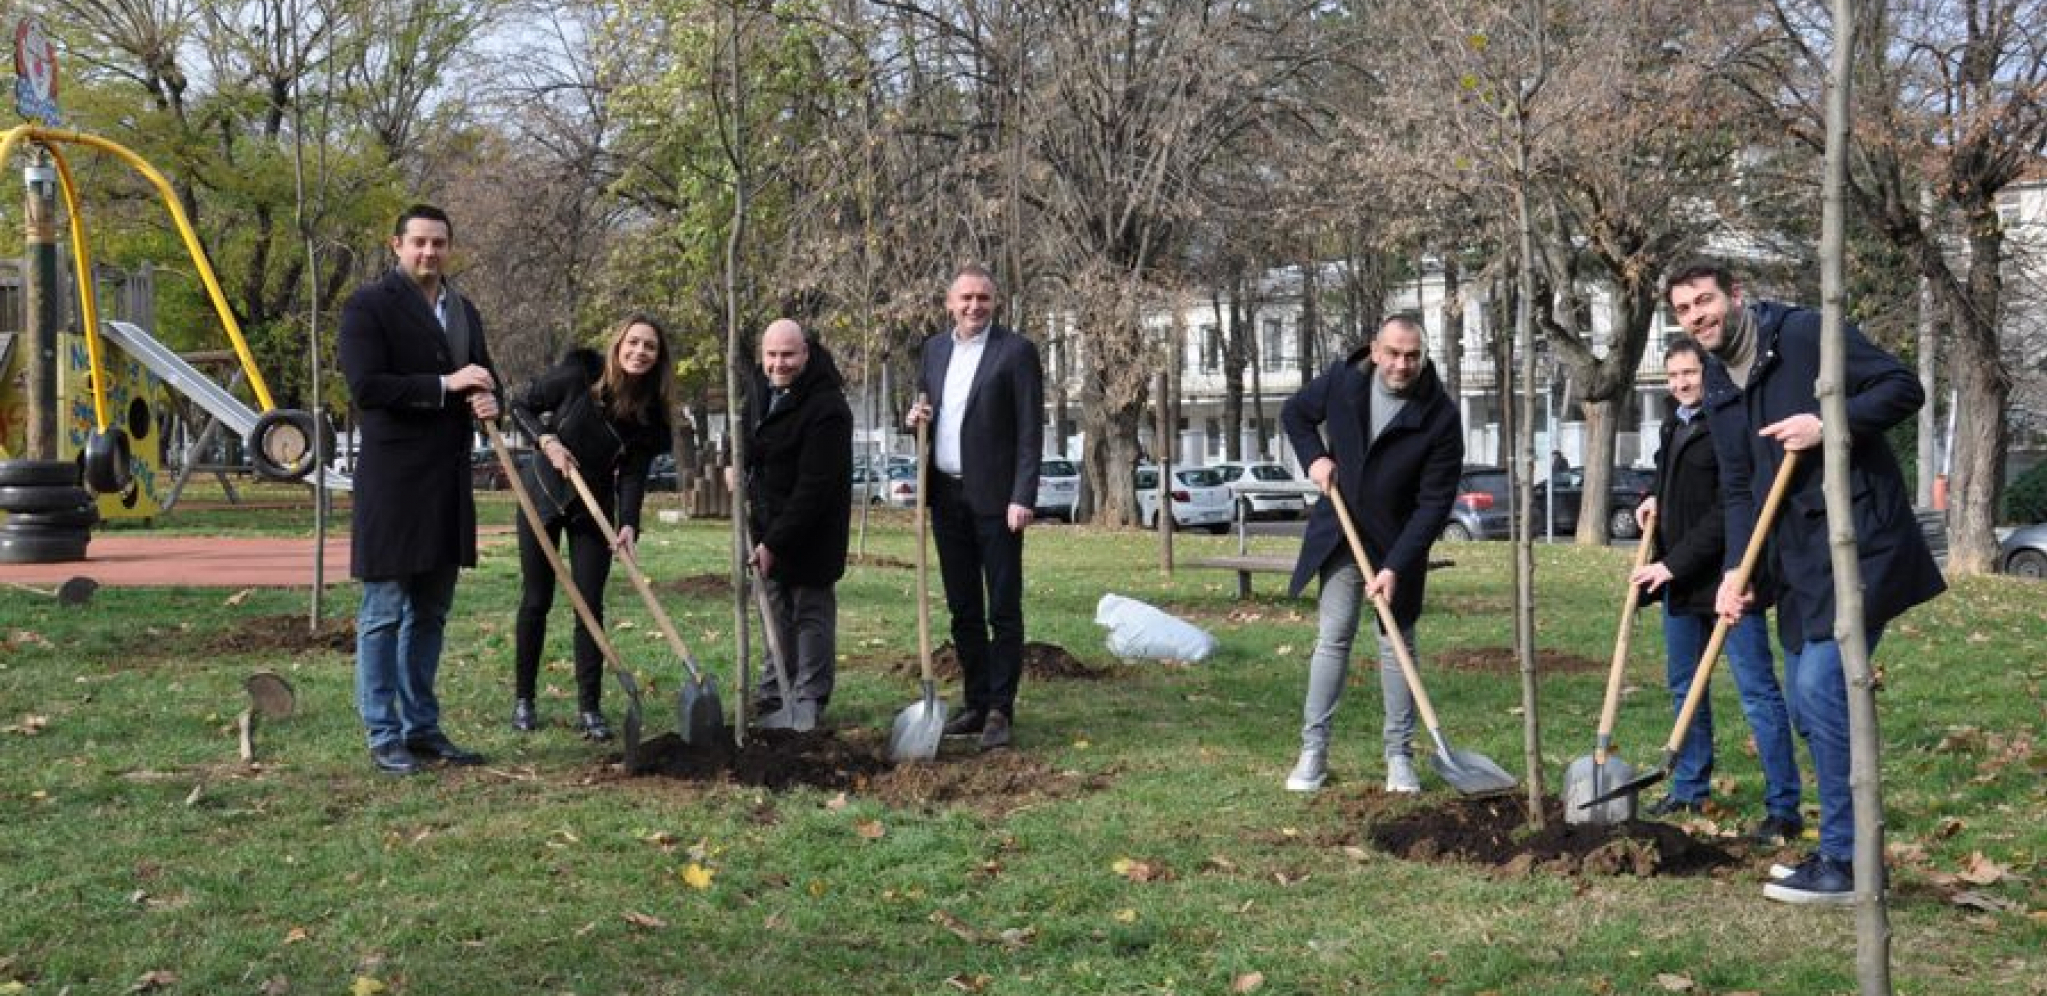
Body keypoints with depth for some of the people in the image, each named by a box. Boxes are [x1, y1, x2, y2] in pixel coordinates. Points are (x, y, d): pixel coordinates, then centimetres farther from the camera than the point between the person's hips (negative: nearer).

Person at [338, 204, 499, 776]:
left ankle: (421, 727, 21)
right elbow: (365, 385, -16)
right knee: (383, 614, -1)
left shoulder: (463, 311, 16)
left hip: (448, 483, 7)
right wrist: (444, 385, -20)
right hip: (393, 480, -7)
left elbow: (483, 375, 24)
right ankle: (383, 736, 4)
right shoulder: (369, 306, -6)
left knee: (430, 613, 13)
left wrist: (489, 398, -1)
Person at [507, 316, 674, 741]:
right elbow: (522, 406, -7)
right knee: (536, 599, 3)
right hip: (542, 496, -2)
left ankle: (590, 708, 1)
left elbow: (633, 473, -12)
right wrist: (547, 441, -23)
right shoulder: (578, 374, -18)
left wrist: (629, 525, -26)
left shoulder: (651, 412, -10)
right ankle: (523, 699, 15)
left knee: (590, 604, -3)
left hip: (594, 508, 2)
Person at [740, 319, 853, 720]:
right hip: (768, 521, 8)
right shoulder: (758, 386, 0)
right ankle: (775, 691, 27)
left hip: (810, 530, -8)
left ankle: (810, 699, 8)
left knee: (811, 610, 0)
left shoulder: (827, 408, -27)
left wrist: (775, 541, -27)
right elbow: (745, 435, 23)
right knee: (777, 608, 17)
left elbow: (814, 487, -28)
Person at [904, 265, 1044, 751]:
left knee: (1003, 610, -2)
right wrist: (916, 418, -1)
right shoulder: (934, 348, 11)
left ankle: (1000, 710, 2)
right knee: (963, 610, 11)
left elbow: (1030, 431, -9)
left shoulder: (1016, 350, -6)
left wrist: (1022, 498, -16)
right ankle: (976, 704, 18)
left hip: (994, 497, -6)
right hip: (946, 496, 6)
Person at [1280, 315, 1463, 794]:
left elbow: (1434, 503, -20)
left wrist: (1396, 567, -25)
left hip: (1396, 545, -2)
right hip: (1339, 538, 2)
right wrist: (1313, 457, -7)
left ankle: (1399, 755, 11)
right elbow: (1294, 413, 10)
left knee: (1397, 644, 4)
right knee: (1332, 639, 2)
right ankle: (1313, 751, 5)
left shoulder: (1441, 416, -20)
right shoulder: (1343, 380, -12)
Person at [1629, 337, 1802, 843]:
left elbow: (1728, 512, -18)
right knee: (1685, 687, 16)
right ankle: (1689, 790, 27)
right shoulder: (1674, 426, 16)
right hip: (1679, 579, 9)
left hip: (1726, 575, -9)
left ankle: (1783, 807, -8)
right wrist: (1654, 499, 10)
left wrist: (1675, 564, -19)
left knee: (1757, 690, -8)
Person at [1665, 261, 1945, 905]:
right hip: (1800, 555, 8)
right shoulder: (1718, 388, 13)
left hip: (1859, 540, -8)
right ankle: (1842, 850, 23)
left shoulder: (1804, 333, -9)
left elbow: (1903, 388, -10)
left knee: (1822, 688, -15)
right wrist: (1736, 570, 0)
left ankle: (1845, 864, -9)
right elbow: (1738, 489, 12)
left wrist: (1827, 424, -22)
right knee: (1808, 699, 11)